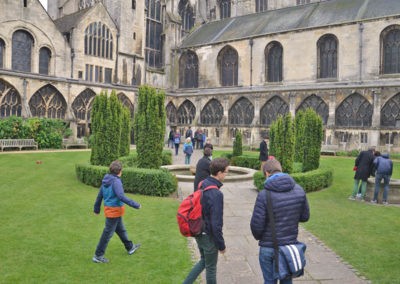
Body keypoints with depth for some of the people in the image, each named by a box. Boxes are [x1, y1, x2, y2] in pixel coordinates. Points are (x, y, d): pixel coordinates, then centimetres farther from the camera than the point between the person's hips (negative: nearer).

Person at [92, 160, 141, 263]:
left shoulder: (106, 180, 4)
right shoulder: (116, 181, -22)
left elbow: (100, 195, 11)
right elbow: (121, 196, -30)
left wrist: (97, 208, 22)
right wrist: (135, 205, -24)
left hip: (109, 209, 9)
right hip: (115, 211, -9)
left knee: (121, 230, 22)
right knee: (107, 233, 2)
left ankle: (130, 247, 39)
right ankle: (98, 256, 11)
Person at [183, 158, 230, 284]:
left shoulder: (203, 184, -2)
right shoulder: (216, 194, -28)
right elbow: (216, 224, -25)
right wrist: (221, 245, -12)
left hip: (198, 232, 8)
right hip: (209, 236, -7)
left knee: (203, 261, 27)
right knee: (211, 267, 15)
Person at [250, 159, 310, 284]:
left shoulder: (264, 195, -21)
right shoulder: (299, 190, -6)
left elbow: (256, 225, -17)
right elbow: (305, 217, 4)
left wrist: (258, 236, 4)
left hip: (269, 248, -4)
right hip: (290, 245, 4)